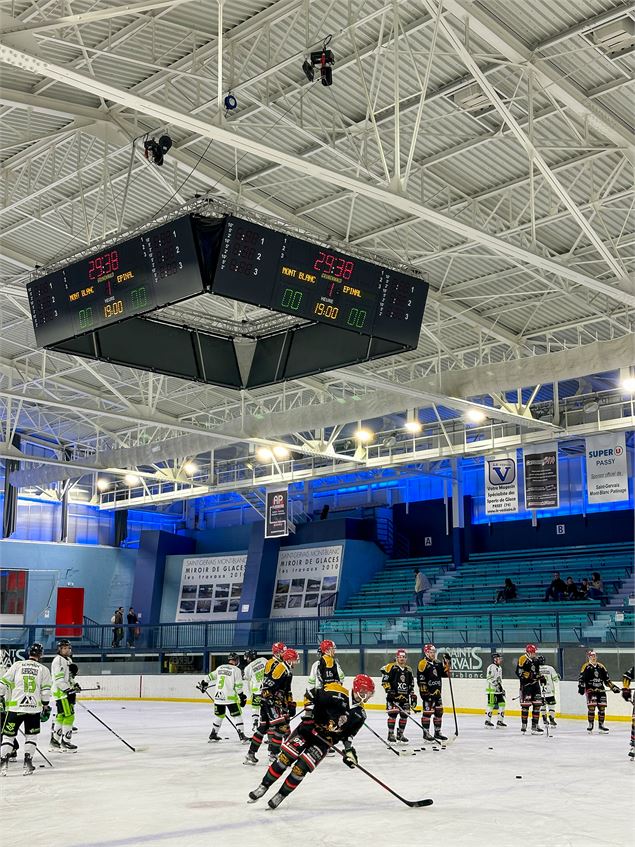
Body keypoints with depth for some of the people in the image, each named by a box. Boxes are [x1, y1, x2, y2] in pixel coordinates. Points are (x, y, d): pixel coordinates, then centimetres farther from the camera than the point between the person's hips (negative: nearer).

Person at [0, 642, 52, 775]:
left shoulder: (17, 665, 4)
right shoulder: (44, 670, 5)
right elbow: (46, 691, 2)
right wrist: (46, 707, 11)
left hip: (15, 707, 0)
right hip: (34, 708, 1)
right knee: (31, 735, 15)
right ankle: (28, 764, 9)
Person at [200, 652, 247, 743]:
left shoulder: (220, 667, 11)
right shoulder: (236, 670, -6)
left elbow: (211, 676, 21)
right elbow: (238, 685, -10)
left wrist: (204, 683, 35)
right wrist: (241, 696, -4)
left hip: (218, 697, 6)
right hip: (230, 697, -6)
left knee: (219, 715, 20)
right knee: (237, 715, 1)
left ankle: (213, 735, 26)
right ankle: (242, 735, -6)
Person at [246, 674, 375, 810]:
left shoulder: (360, 714, -1)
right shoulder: (336, 694, -18)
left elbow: (348, 734, 11)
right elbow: (312, 695, -11)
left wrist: (349, 750, 2)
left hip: (324, 741, 3)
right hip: (309, 728, -3)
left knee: (301, 769, -9)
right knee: (285, 757, -11)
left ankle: (281, 795, 8)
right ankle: (263, 786, 5)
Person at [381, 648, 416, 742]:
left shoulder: (409, 669, 14)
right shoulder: (391, 667, -5)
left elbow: (411, 685, 20)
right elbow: (384, 680, -8)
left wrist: (413, 695, 15)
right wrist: (388, 689, -16)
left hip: (405, 696, 6)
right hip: (393, 695, -6)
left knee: (404, 715, 5)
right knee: (393, 714, -11)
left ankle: (400, 734, 19)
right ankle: (391, 734, -2)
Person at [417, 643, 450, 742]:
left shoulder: (438, 663, 14)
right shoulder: (423, 664, -11)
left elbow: (445, 674, 10)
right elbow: (420, 680, -15)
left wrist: (447, 665, -6)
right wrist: (424, 691, -17)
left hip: (437, 692, 8)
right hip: (427, 693, -8)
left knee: (439, 711, 12)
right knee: (427, 712, -5)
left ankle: (437, 732, 22)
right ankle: (426, 733, 3)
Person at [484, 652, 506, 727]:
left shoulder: (500, 668, 19)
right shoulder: (491, 667, -11)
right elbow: (489, 678, -19)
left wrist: (502, 689, 23)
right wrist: (496, 684, -24)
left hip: (498, 690, 9)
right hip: (492, 689, -9)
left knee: (502, 703, 5)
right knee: (491, 704, -8)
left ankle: (500, 721, 11)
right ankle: (487, 721, -1)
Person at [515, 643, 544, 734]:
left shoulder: (535, 660, 15)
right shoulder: (523, 659, -10)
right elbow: (519, 672, -16)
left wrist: (541, 677, 12)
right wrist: (530, 676, -22)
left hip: (535, 684, 8)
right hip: (526, 684, -8)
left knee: (537, 704, 5)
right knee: (526, 704, -9)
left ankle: (535, 725, 13)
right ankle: (523, 725, -1)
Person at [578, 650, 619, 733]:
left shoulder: (601, 666, 12)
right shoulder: (586, 667, -4)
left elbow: (607, 679, 17)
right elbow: (581, 678, -9)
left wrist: (613, 687, 11)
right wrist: (581, 687, -21)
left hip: (600, 690, 5)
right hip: (590, 689, -5)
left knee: (602, 707, 3)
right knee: (591, 707, -15)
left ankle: (601, 725, 16)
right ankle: (590, 725, -4)